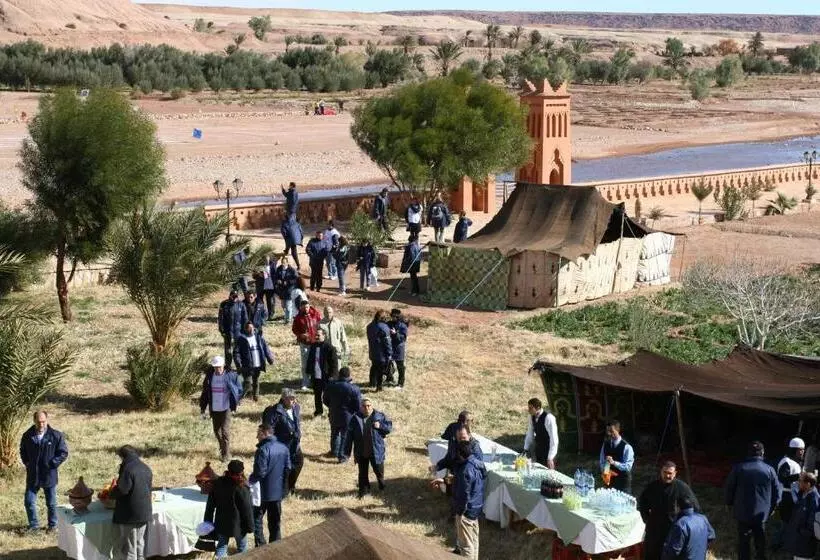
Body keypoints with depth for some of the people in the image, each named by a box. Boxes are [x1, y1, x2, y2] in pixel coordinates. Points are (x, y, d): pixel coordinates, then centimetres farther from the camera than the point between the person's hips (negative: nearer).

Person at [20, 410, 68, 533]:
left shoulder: (56, 436, -11)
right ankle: (34, 525, 23)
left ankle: (53, 525, 27)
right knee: (29, 501, 5)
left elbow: (63, 453, -6)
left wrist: (52, 464, -13)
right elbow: (23, 451, 15)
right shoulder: (27, 436, -2)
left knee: (51, 503, 10)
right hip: (32, 476, 2)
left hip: (49, 476, -2)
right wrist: (27, 463, 2)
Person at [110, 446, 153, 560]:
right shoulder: (147, 469, 7)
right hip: (145, 512, 7)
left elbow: (122, 490, -23)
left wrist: (112, 494, -3)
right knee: (140, 544, 17)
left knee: (128, 547, 1)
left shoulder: (127, 469, -18)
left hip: (129, 515, -7)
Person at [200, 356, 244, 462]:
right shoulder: (210, 376, -1)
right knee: (217, 430, 15)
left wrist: (235, 403, -5)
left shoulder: (230, 376, -11)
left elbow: (239, 390, -1)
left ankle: (226, 454, 0)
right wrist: (202, 409, 7)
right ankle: (222, 448, 38)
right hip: (214, 409, 4)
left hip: (226, 408, -4)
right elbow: (205, 392, 7)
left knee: (225, 430, -9)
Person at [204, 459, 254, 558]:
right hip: (237, 524, -4)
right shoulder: (242, 488, -22)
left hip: (221, 523, 4)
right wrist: (250, 526, -6)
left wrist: (208, 520, 12)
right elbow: (247, 509, -17)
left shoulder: (218, 483, -5)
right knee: (242, 547, 16)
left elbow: (210, 504, 4)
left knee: (221, 547, 12)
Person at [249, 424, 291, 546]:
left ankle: (260, 546, 4)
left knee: (256, 519, 8)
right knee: (275, 520, 16)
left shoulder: (263, 450, -21)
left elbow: (260, 472, -23)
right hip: (278, 490, 6)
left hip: (264, 491, -6)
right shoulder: (283, 448, 1)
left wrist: (250, 480, -7)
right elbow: (288, 468, 7)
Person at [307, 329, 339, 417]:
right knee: (317, 395, 16)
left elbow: (334, 362, -11)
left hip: (326, 377, -6)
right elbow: (310, 360, 18)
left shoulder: (329, 347, -13)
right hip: (315, 376, 6)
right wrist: (309, 372, 14)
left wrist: (332, 375, -14)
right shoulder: (313, 346, 7)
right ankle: (318, 410, 30)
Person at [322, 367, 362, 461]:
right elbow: (358, 406, -16)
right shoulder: (354, 388, -20)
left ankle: (334, 451, 39)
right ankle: (342, 456, 16)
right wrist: (355, 411, 5)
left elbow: (325, 399, 5)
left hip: (333, 415, 4)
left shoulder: (331, 385, -8)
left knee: (335, 434, 25)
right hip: (348, 416, -4)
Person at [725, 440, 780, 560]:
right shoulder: (769, 470, -8)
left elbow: (729, 487, -2)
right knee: (760, 541, 17)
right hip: (762, 513, 1)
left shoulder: (738, 468, -9)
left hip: (743, 512, -1)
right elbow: (776, 492, 0)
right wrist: (771, 508, 15)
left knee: (744, 541, 8)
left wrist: (730, 503, 15)